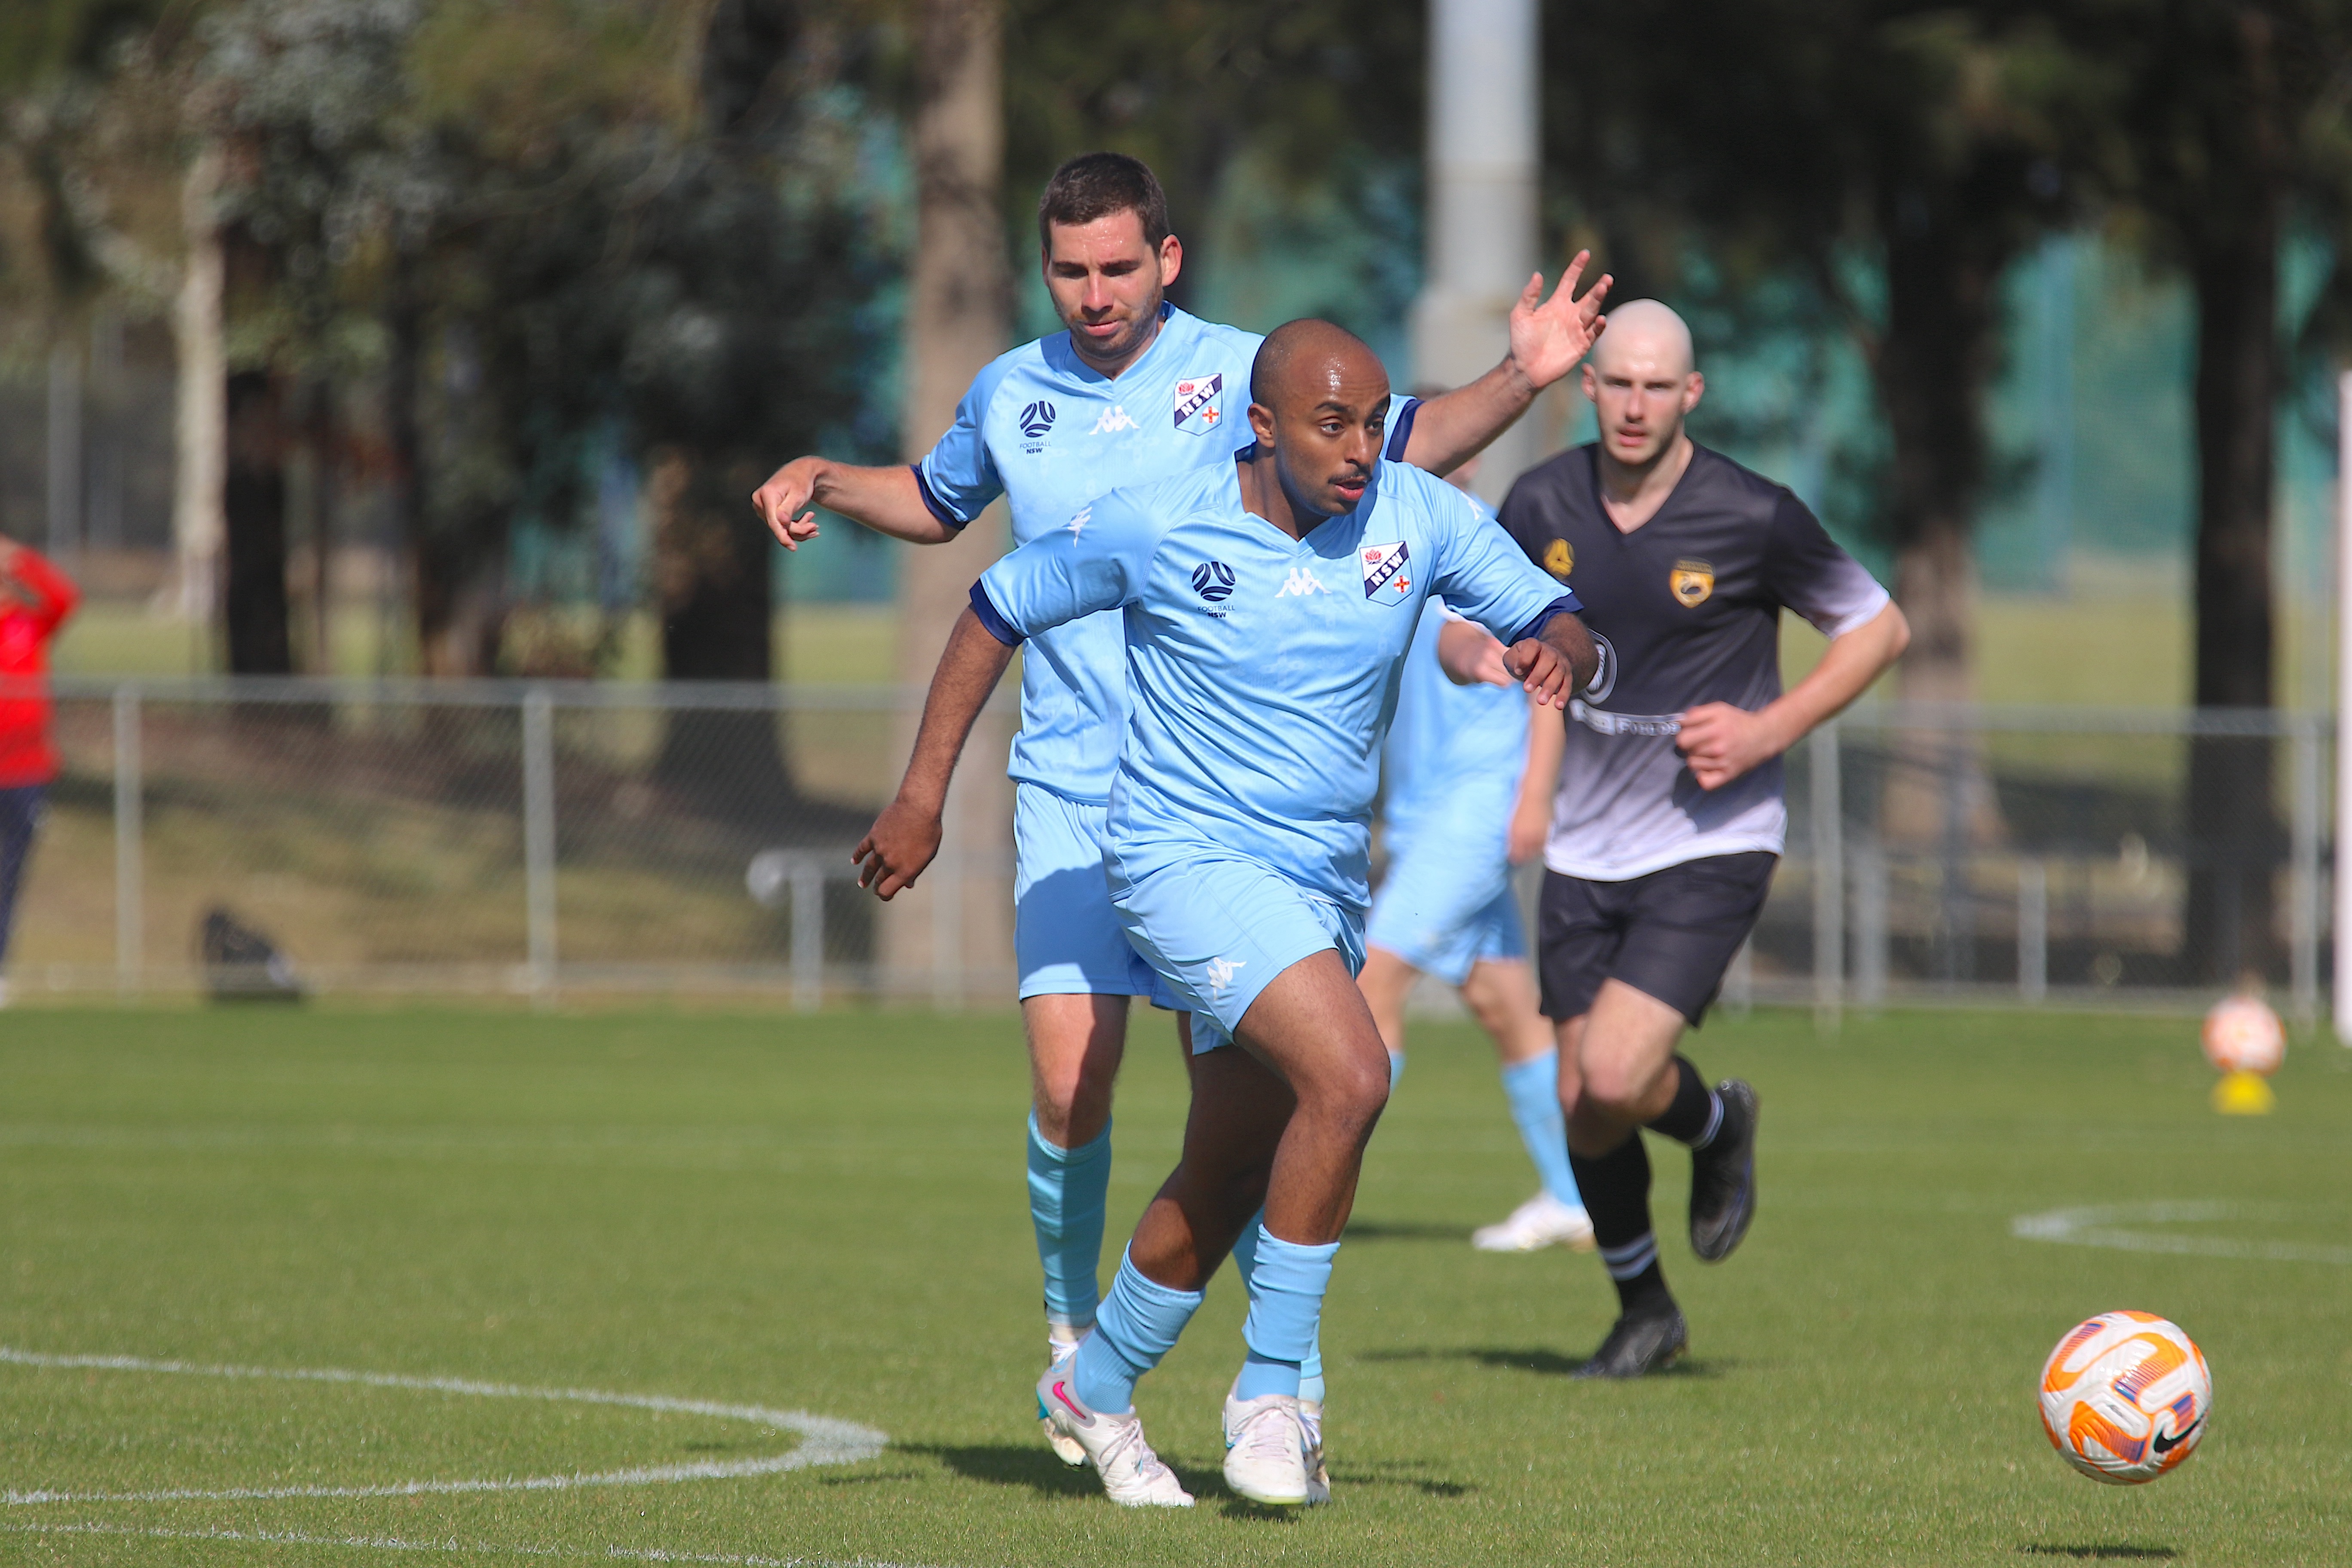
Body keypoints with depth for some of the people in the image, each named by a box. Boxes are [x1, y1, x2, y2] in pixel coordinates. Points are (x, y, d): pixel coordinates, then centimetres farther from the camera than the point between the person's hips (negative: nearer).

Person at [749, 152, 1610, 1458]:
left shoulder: (1239, 373, 0)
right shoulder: (1012, 394, 9)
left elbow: (1404, 442, 2)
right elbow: (939, 501, 30)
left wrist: (1519, 380, -14)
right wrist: (825, 483, 13)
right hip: (1072, 792, 1)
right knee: (1070, 1082, -10)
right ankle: (1072, 1338, 11)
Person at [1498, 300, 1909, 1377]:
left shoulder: (1751, 518, -12)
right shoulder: (1544, 506, -2)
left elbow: (1880, 628, 0)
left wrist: (1769, 731, -12)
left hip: (1710, 844, -4)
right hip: (1586, 851, 4)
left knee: (1614, 1078, -20)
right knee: (1581, 1109, 6)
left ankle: (1717, 1125, 16)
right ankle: (1643, 1309, 30)